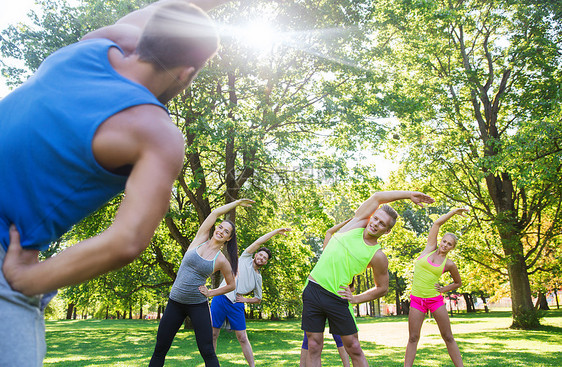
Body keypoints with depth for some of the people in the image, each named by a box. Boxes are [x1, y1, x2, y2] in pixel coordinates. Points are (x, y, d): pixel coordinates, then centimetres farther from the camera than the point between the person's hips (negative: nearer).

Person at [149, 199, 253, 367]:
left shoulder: (222, 261, -2)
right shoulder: (200, 240, 1)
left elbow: (231, 285, 11)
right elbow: (216, 213, -2)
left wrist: (210, 293, 0)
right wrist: (237, 202, 5)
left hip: (198, 305, -2)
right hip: (175, 302, 2)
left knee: (207, 352, -5)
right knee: (160, 349, 6)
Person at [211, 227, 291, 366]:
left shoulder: (258, 278, 14)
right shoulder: (245, 258, 6)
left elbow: (258, 299, 22)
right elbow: (259, 242, -3)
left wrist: (246, 300, 2)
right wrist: (276, 231, -1)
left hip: (236, 305, 2)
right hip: (221, 298, -2)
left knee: (243, 338, 1)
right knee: (213, 334, 0)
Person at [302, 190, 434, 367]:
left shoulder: (378, 257, -4)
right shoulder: (358, 223, 2)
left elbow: (382, 288, 8)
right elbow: (377, 197, 4)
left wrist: (356, 299, -2)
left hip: (337, 298, -1)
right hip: (313, 290, 2)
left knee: (354, 348, 3)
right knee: (314, 347, 3)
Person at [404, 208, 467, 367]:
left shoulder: (449, 264, 2)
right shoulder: (430, 248, 3)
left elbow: (457, 282, 19)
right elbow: (437, 223, 1)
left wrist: (443, 289, 3)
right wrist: (454, 211, 6)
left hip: (435, 299, 0)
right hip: (417, 300, 0)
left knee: (448, 337, 2)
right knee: (413, 338, 0)